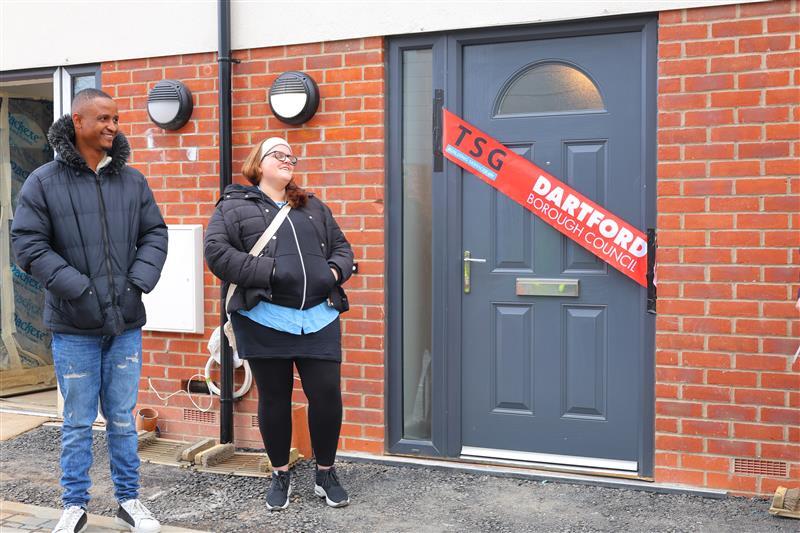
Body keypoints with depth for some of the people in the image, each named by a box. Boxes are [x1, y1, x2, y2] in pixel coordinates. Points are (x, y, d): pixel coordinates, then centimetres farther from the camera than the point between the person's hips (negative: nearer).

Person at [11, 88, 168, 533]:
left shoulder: (133, 180, 7)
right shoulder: (44, 182, -2)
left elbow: (154, 234, 9)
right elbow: (30, 246, -6)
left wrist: (139, 284, -6)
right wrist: (79, 290, -15)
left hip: (125, 323, 2)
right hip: (74, 327, -2)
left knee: (123, 419, 11)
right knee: (78, 422, 8)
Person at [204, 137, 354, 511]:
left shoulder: (313, 207, 21)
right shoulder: (235, 206, 6)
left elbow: (341, 247, 22)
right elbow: (217, 251, -7)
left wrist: (335, 270, -1)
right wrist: (268, 272, -14)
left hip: (319, 319, 3)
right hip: (265, 322, -3)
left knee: (327, 396, 1)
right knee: (274, 400, 8)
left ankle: (325, 473, 21)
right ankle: (281, 476, 26)